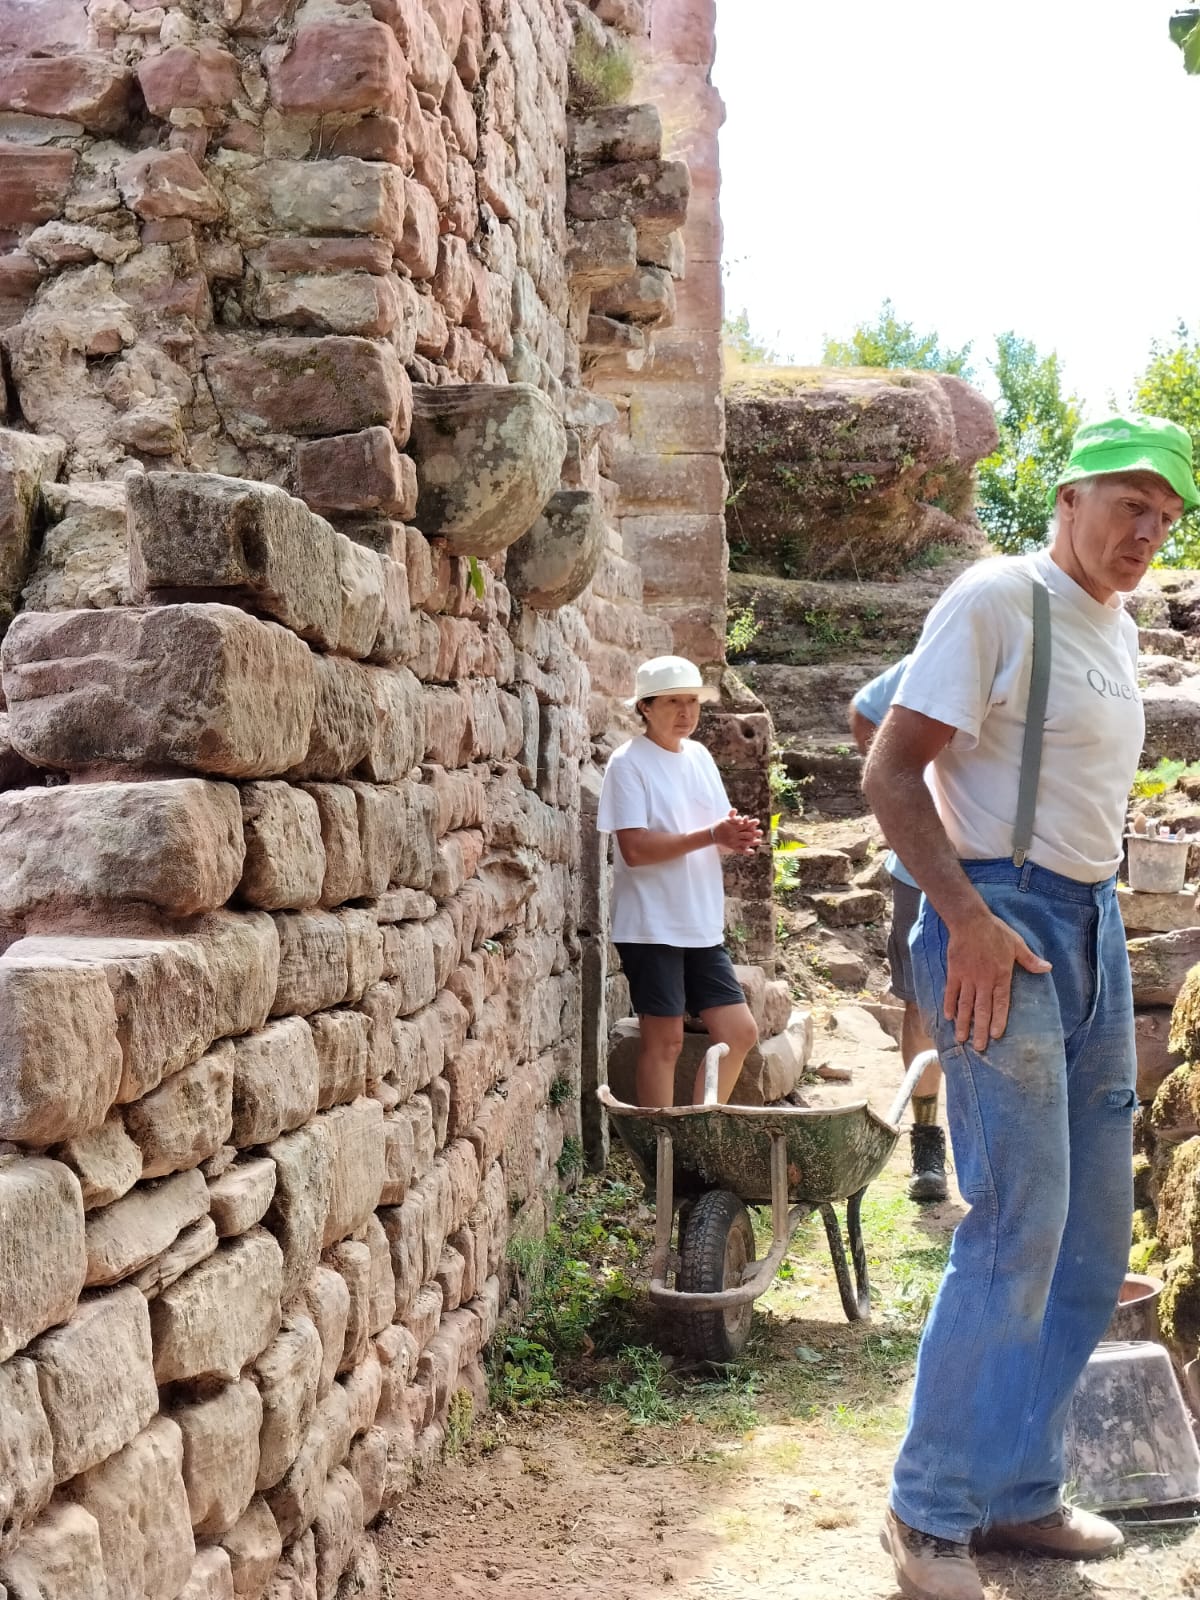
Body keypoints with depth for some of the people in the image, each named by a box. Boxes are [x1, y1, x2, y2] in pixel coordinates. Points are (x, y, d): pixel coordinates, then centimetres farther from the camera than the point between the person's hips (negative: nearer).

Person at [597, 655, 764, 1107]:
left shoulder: (699, 756, 11)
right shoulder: (628, 763, -11)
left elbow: (720, 830, 12)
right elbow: (635, 849, -20)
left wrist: (738, 838, -12)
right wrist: (711, 835, -23)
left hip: (702, 924, 7)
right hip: (651, 926, -7)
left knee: (739, 1033, 7)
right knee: (665, 1039, -1)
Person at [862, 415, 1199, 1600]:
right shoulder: (997, 600, -9)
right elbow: (890, 768, -15)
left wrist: (1093, 923, 13)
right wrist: (968, 918, -22)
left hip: (1094, 928, 9)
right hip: (1001, 925, -9)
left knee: (1091, 1243, 10)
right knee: (1020, 1228, -11)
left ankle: (1015, 1495, 23)